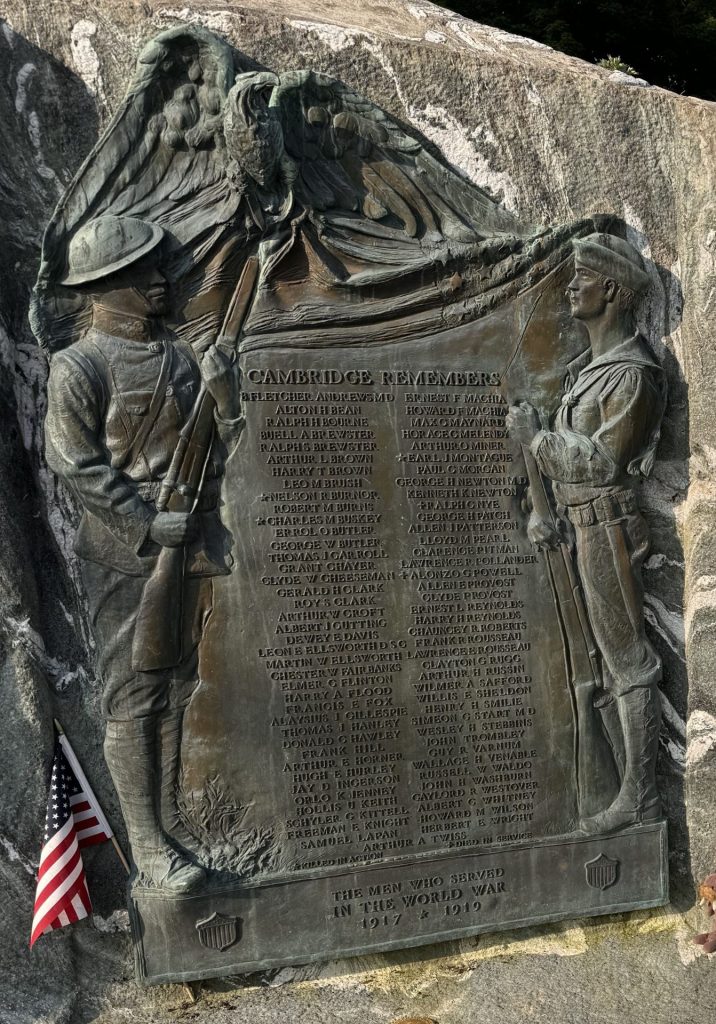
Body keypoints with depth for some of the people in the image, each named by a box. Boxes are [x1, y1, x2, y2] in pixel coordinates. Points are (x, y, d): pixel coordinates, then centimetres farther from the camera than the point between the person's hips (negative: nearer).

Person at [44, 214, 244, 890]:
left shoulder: (181, 358, 10)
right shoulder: (79, 367, -9)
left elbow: (215, 457, 11)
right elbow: (72, 462, -13)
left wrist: (225, 400, -7)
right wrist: (148, 523, -17)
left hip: (192, 549, 7)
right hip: (126, 555, -6)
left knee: (173, 694, 14)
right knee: (133, 700, 0)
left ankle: (169, 822, 26)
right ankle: (147, 843, 11)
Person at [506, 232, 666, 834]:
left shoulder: (632, 372, -13)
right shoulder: (588, 368, 16)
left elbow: (603, 461, -19)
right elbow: (565, 449, 18)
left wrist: (535, 435, -11)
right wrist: (539, 513, 7)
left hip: (610, 529, -10)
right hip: (586, 531, 10)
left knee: (628, 663, -3)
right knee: (610, 666, 14)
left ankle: (640, 797, 7)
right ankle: (632, 788, 25)